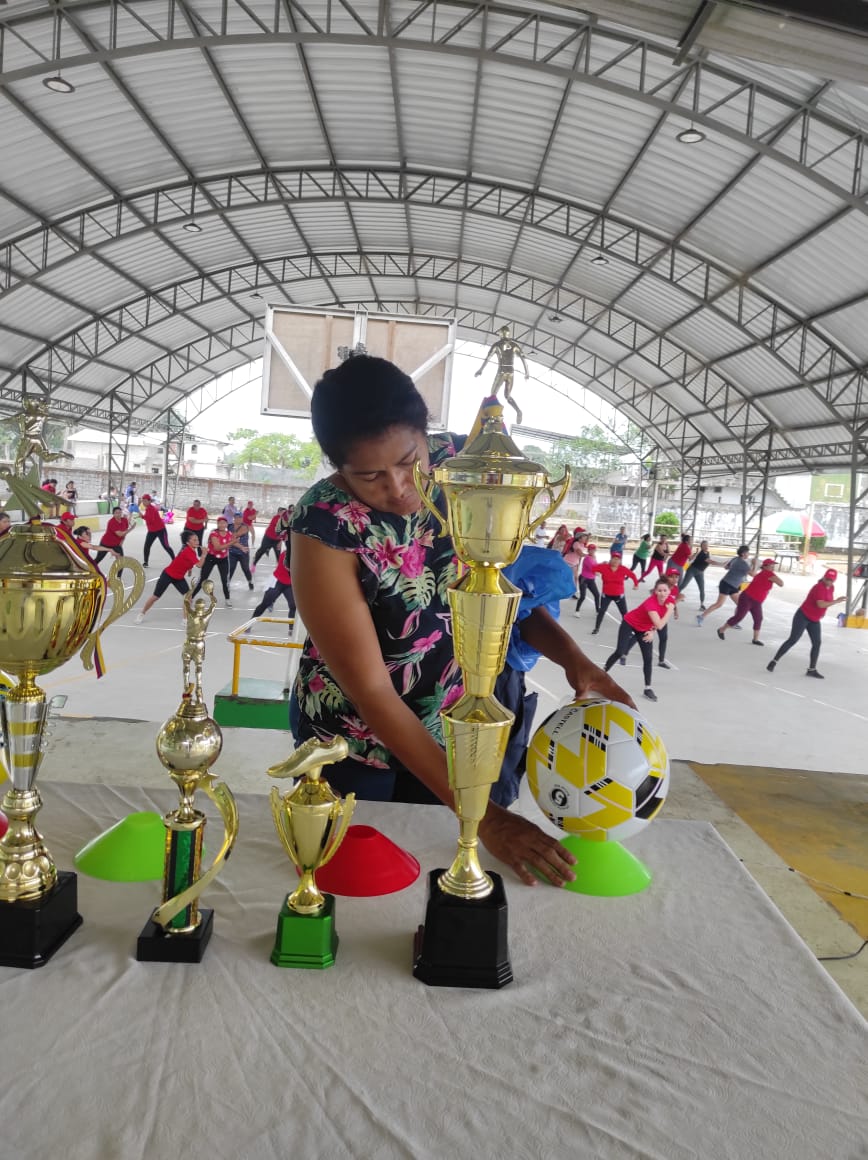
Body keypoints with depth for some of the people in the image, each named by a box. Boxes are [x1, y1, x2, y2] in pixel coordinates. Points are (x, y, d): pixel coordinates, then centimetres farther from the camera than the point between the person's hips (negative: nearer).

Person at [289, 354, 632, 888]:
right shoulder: (326, 526, -28)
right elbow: (372, 694, -27)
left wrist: (570, 654, -20)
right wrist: (483, 815, -28)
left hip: (451, 732, 3)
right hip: (352, 744, -3)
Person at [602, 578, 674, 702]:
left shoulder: (669, 601, -15)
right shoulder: (651, 602, -36)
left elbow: (658, 623, 3)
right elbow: (659, 625, -41)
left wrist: (652, 632, -11)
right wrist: (670, 610, -35)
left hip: (644, 629, 6)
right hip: (629, 624, -6)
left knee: (648, 658, 0)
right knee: (619, 652, -13)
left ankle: (648, 689, 10)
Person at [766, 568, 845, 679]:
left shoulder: (831, 588, 7)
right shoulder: (819, 588, -20)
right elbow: (820, 604, -33)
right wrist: (837, 601, -31)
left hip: (814, 620, 8)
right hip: (803, 616, -8)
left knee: (817, 643, 3)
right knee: (792, 640, -12)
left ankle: (811, 669, 9)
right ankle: (774, 661, -8)